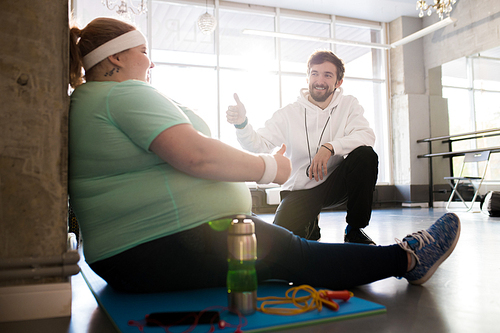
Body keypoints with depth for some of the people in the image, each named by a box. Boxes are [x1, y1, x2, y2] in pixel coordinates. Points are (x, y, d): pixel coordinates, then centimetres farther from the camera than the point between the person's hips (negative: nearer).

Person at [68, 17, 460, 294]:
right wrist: (269, 167, -12)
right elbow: (196, 155, -26)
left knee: (283, 241, 13)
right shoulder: (127, 93, -14)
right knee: (295, 255, -2)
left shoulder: (81, 103, 20)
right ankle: (408, 259, 12)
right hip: (177, 248, -11)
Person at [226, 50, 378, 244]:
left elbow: (367, 136, -15)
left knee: (365, 154, -26)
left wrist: (330, 147, -30)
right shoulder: (289, 113, -2)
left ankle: (355, 230, -8)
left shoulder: (348, 105, 2)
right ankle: (310, 225, 15)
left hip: (334, 184, 2)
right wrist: (241, 123, -29)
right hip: (300, 190, -1)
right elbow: (259, 144, -8)